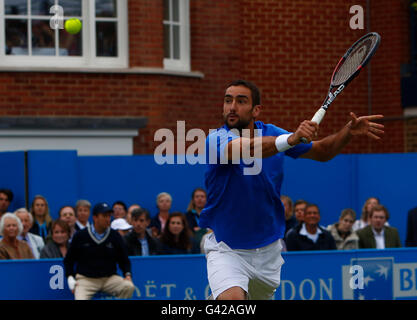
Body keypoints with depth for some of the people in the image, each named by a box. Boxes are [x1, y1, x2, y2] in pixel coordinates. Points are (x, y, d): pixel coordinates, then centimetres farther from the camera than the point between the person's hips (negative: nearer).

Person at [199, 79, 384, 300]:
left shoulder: (272, 134, -2)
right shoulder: (216, 140, -17)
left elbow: (322, 151, 9)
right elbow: (246, 148, -39)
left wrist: (349, 132, -10)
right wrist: (291, 139, -55)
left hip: (268, 249, 5)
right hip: (226, 249, -5)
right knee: (232, 298, -31)